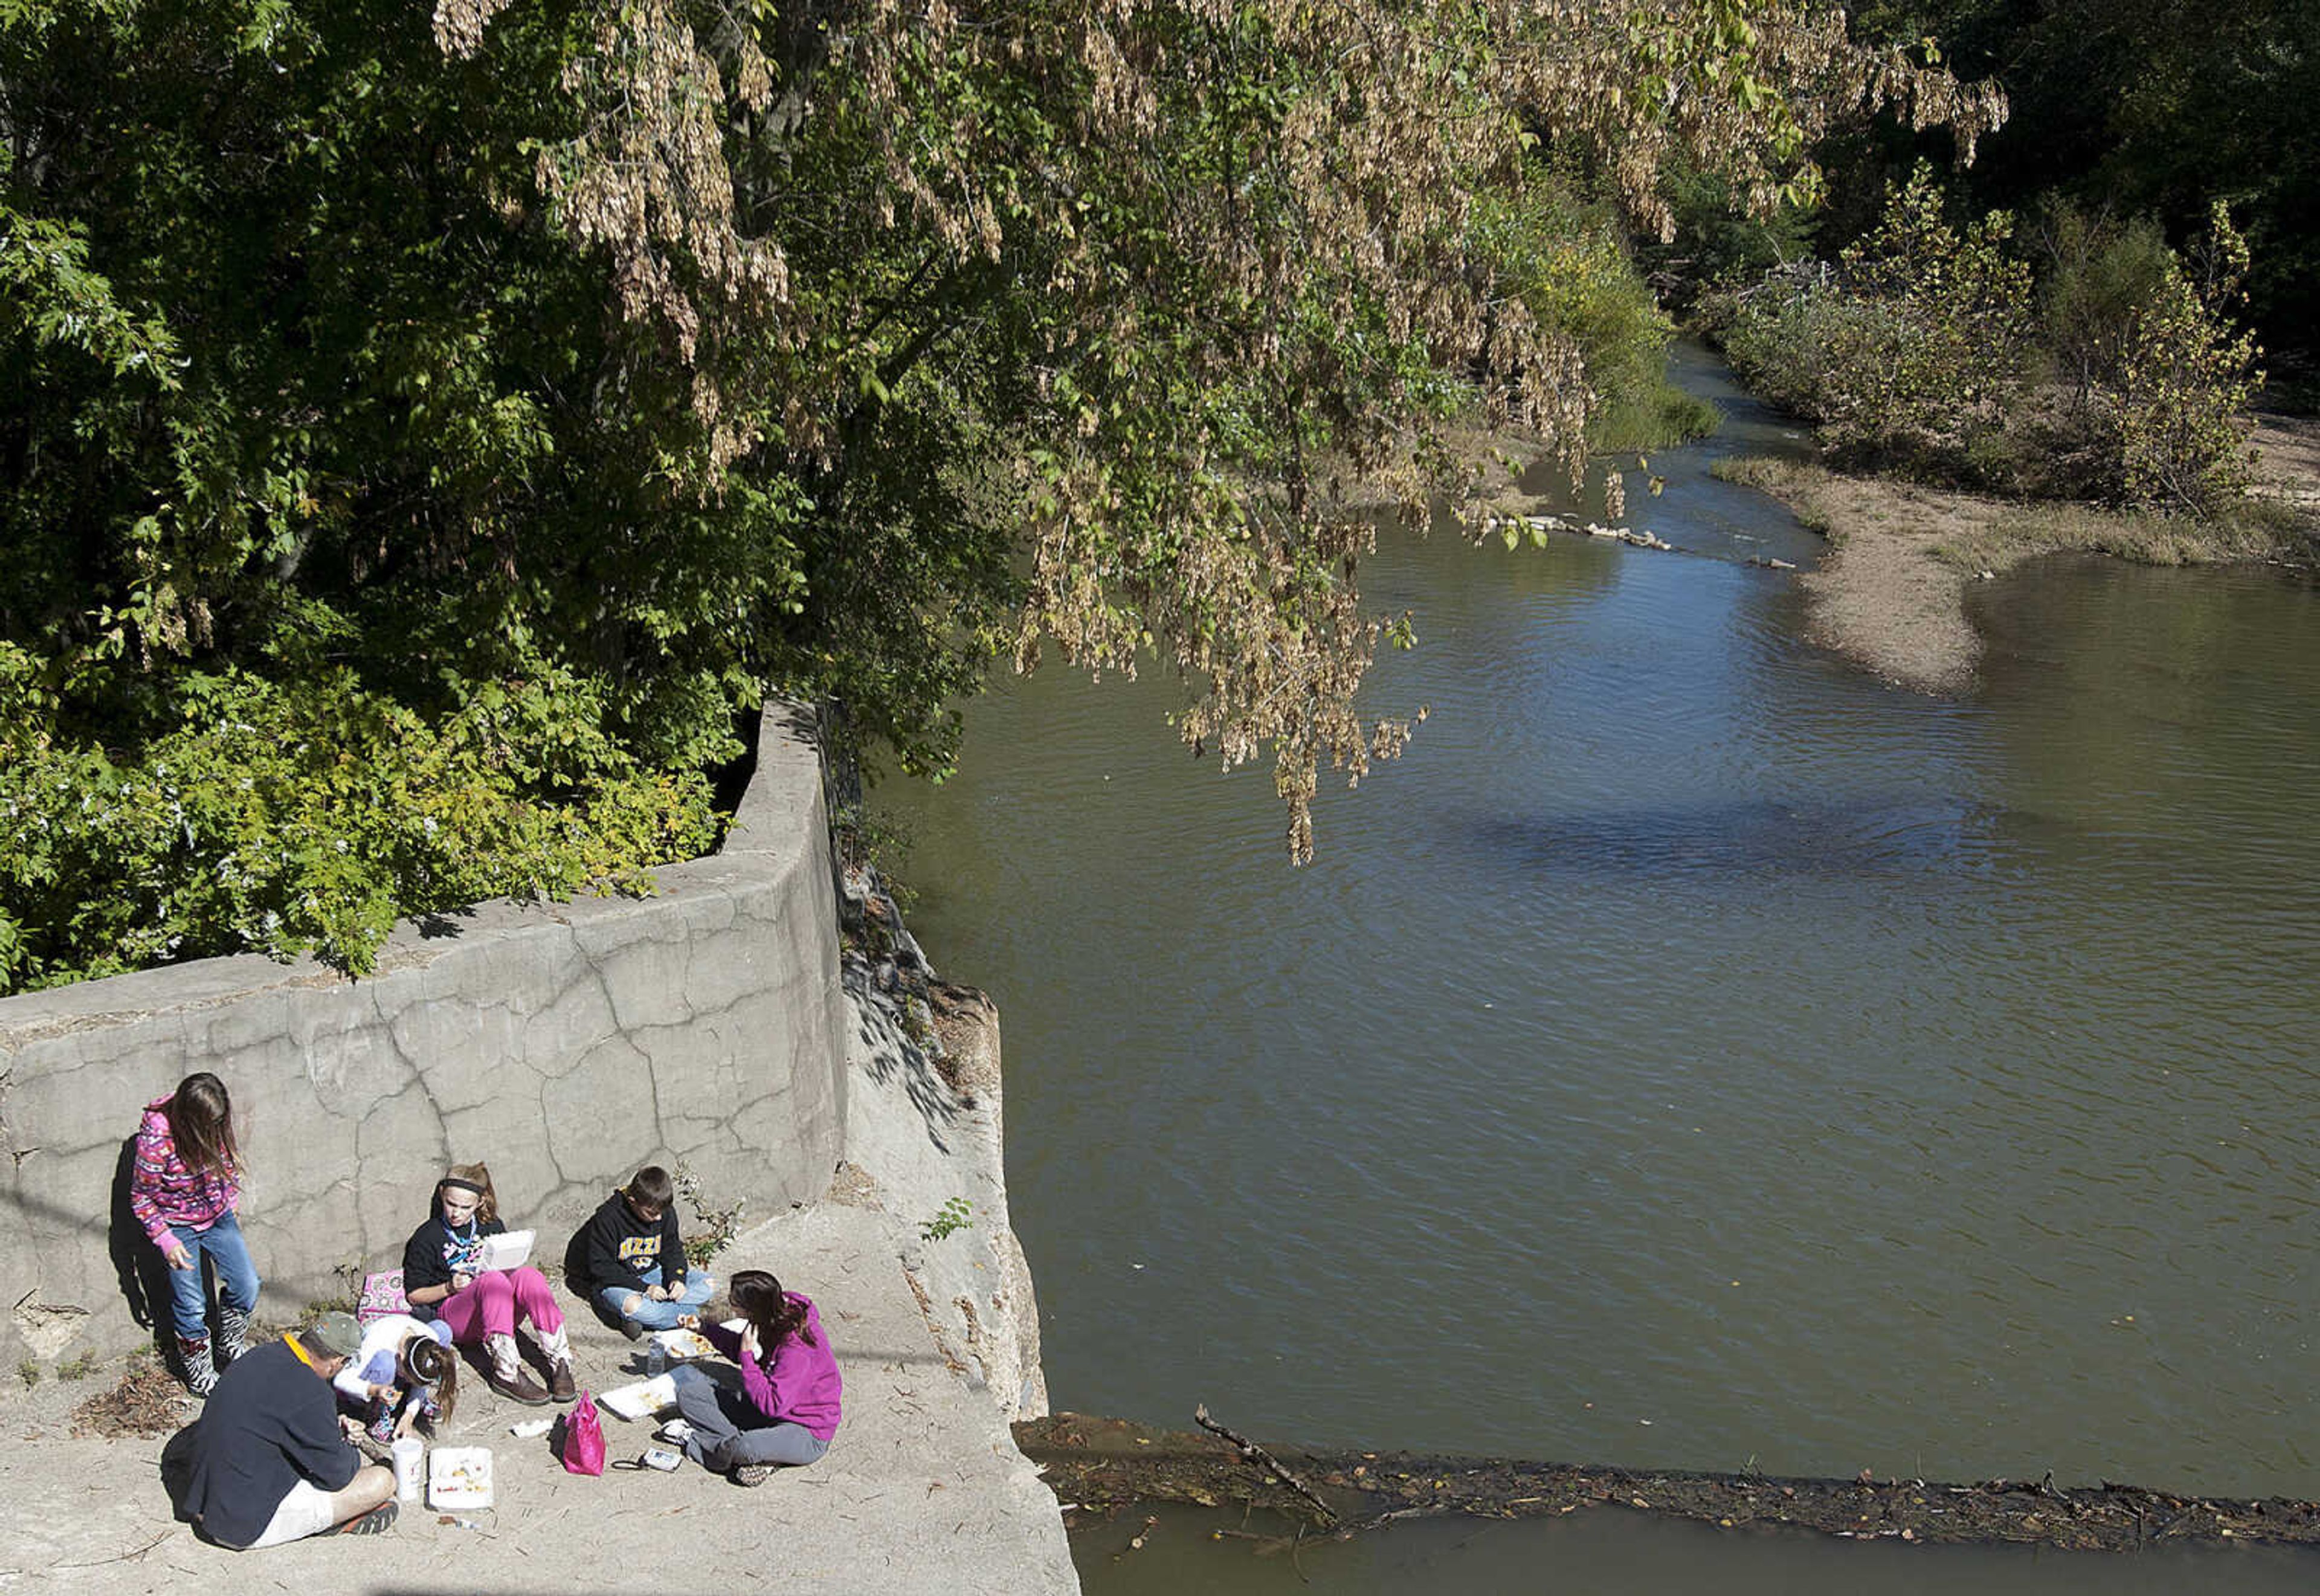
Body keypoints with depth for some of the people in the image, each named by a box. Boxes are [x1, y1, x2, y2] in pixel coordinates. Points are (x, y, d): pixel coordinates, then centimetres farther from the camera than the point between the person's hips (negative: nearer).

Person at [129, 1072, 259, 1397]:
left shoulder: (216, 1123, -15)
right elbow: (142, 1199, -16)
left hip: (218, 1215, 5)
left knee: (247, 1286, 4)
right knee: (191, 1305, 4)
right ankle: (197, 1369, 28)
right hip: (178, 1227, -5)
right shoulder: (156, 1140, -30)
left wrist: (232, 1203, 16)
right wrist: (166, 1241, -18)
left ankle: (231, 1348, 29)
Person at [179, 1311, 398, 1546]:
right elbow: (336, 1474, -12)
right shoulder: (310, 1392, -24)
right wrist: (352, 1454, 10)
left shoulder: (257, 1358, 2)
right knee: (384, 1482, -10)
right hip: (251, 1527, -9)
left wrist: (333, 1426, 25)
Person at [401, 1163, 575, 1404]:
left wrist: (499, 1262, -2)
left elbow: (511, 1265, 21)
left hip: (500, 1312, 4)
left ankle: (560, 1362, -37)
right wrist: (449, 1288, -13)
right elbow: (414, 1296, 4)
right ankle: (507, 1373, -44)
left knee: (528, 1275, -30)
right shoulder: (426, 1238, 3)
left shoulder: (492, 1226, 13)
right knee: (494, 1280, -36)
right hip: (454, 1316, -4)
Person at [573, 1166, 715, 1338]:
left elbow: (672, 1250, 7)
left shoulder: (666, 1212, -5)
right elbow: (601, 1267, -20)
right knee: (632, 1306, -41)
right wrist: (643, 1288, -26)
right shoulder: (607, 1218, -21)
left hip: (652, 1273, 6)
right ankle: (686, 1314, -19)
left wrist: (677, 1278, -14)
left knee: (707, 1282, -13)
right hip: (616, 1282, -6)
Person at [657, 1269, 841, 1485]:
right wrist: (703, 1328, 12)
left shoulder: (797, 1346, -30)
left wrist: (748, 1357, -27)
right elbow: (741, 1349, 18)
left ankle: (696, 1438, -8)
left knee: (744, 1450, -39)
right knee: (689, 1393, -1)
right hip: (766, 1408, 9)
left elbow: (772, 1405, -30)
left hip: (807, 1434, -9)